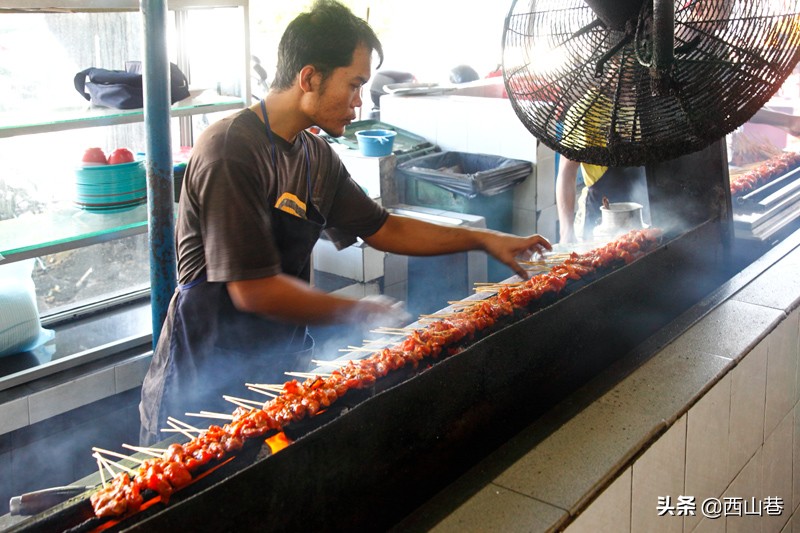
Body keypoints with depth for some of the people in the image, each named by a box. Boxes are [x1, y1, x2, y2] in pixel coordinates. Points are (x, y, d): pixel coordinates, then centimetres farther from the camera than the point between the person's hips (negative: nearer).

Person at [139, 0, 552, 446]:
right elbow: (253, 290, -24)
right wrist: (362, 312, -15)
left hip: (280, 357, 7)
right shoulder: (231, 151, -21)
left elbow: (383, 229, 16)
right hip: (207, 377, -7)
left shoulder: (316, 155, 6)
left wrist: (483, 239, 12)